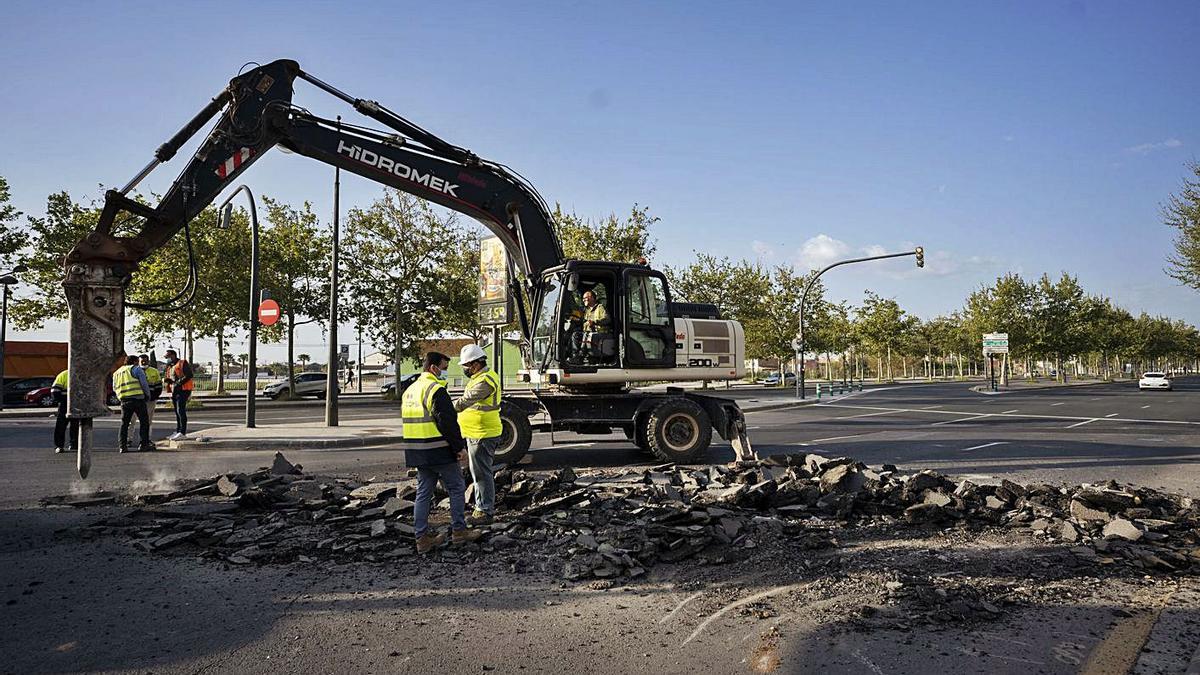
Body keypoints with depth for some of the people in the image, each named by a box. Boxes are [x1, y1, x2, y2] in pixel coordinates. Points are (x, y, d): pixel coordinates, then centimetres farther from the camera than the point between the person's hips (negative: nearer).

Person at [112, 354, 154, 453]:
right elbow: (144, 383, -4)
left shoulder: (116, 373, 22)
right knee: (144, 421, 2)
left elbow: (114, 389, 21)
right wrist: (148, 395, 8)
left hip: (124, 401, 5)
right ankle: (144, 444, 0)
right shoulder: (136, 369, 3)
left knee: (124, 423, 10)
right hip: (138, 399, -5)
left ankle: (122, 446, 4)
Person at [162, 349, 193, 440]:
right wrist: (166, 380, 0)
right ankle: (178, 431, 14)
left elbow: (189, 375, -16)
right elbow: (171, 379, 22)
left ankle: (182, 432, -11)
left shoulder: (183, 363, -6)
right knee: (177, 412, 9)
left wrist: (179, 383, -20)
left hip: (183, 390, -9)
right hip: (175, 391, 9)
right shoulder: (170, 366, 21)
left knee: (181, 411, -12)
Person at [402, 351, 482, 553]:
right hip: (439, 452, -8)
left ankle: (422, 537, 14)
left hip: (418, 453, 8)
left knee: (423, 493, 12)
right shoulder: (436, 390, -16)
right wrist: (459, 447, -13)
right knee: (457, 488, 6)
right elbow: (448, 423, -20)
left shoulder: (409, 391, 14)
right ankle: (459, 531, 12)